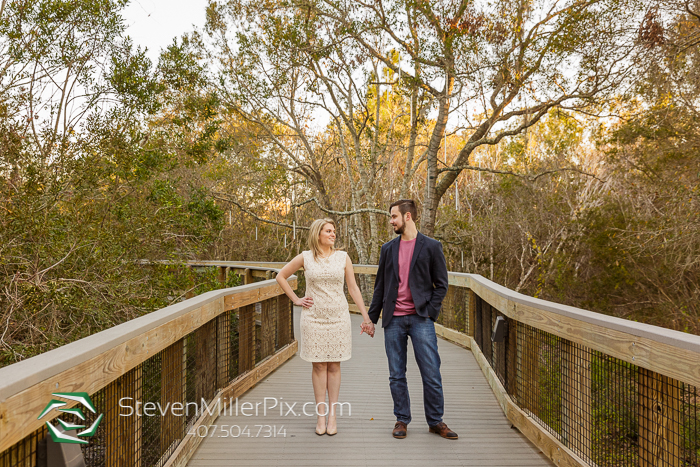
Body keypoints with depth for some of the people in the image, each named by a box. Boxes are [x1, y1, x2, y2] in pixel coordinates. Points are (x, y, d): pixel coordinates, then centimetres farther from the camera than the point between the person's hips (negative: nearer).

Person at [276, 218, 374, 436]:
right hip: (314, 317, -1)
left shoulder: (342, 257, 3)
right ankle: (321, 415, 13)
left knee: (334, 366, 5)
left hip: (338, 317, 1)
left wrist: (366, 317, 2)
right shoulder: (305, 258, 0)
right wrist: (296, 299, 4)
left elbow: (353, 288, 5)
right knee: (318, 366, 4)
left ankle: (332, 415, 14)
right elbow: (280, 276, 11)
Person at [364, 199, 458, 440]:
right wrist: (372, 318, 11)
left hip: (420, 319, -3)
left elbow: (441, 284, 2)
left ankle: (436, 421, 16)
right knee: (396, 375, 8)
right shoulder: (388, 249, 11)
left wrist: (429, 312, -8)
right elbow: (380, 286, 14)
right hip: (393, 320, 3)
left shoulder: (431, 246, 1)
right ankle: (402, 420, 22)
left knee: (431, 373, -1)